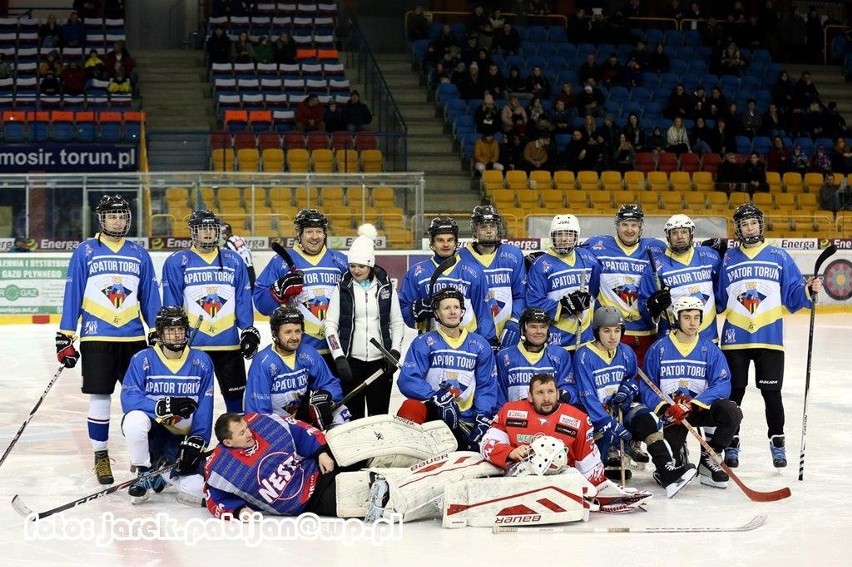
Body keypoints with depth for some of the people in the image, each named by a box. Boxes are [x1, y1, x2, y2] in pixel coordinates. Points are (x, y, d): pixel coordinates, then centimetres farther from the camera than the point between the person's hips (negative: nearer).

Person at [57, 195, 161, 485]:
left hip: (134, 338, 3)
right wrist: (65, 336, -6)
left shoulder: (140, 254, 8)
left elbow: (150, 297, 10)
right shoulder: (85, 252, 0)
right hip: (96, 338, -2)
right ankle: (101, 457, 11)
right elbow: (72, 295, -2)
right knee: (99, 397, 0)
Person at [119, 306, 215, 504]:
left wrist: (196, 442, -14)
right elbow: (128, 399, -19)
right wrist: (164, 406, -33)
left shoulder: (201, 362, -2)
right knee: (135, 418, -37)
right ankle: (144, 474, -11)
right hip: (152, 430, -1)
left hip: (182, 436, 1)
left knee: (195, 489, -20)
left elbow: (204, 408, -4)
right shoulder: (142, 359, -8)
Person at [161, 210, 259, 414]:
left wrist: (248, 330, -2)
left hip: (229, 344, 2)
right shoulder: (177, 262, -2)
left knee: (236, 396, 9)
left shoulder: (234, 261, 7)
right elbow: (171, 304, -3)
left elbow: (243, 300, 6)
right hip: (191, 344, -2)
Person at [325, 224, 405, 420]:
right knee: (353, 414, 1)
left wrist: (395, 351, -3)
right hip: (351, 360, -1)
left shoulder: (386, 286, 3)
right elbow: (330, 324, -1)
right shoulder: (342, 288, 0)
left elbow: (397, 322, 8)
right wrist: (339, 357, -9)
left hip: (380, 360, 1)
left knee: (379, 414, 3)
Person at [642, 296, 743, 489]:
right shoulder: (659, 349, -1)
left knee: (731, 412, -28)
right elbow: (646, 388, -2)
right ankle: (678, 454, 24)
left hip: (701, 408, 2)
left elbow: (722, 385, -8)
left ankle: (708, 459, -7)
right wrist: (665, 407, -21)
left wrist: (694, 404, -24)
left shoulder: (710, 350, 2)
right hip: (669, 412, -2)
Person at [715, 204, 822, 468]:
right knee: (734, 393, 7)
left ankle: (777, 442, 15)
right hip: (735, 339, 1)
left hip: (770, 339, -1)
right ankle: (731, 443, 17)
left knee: (771, 393, 3)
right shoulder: (727, 260, 7)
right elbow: (717, 301, 10)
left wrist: (809, 290, -15)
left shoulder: (780, 258, 5)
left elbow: (793, 295, 2)